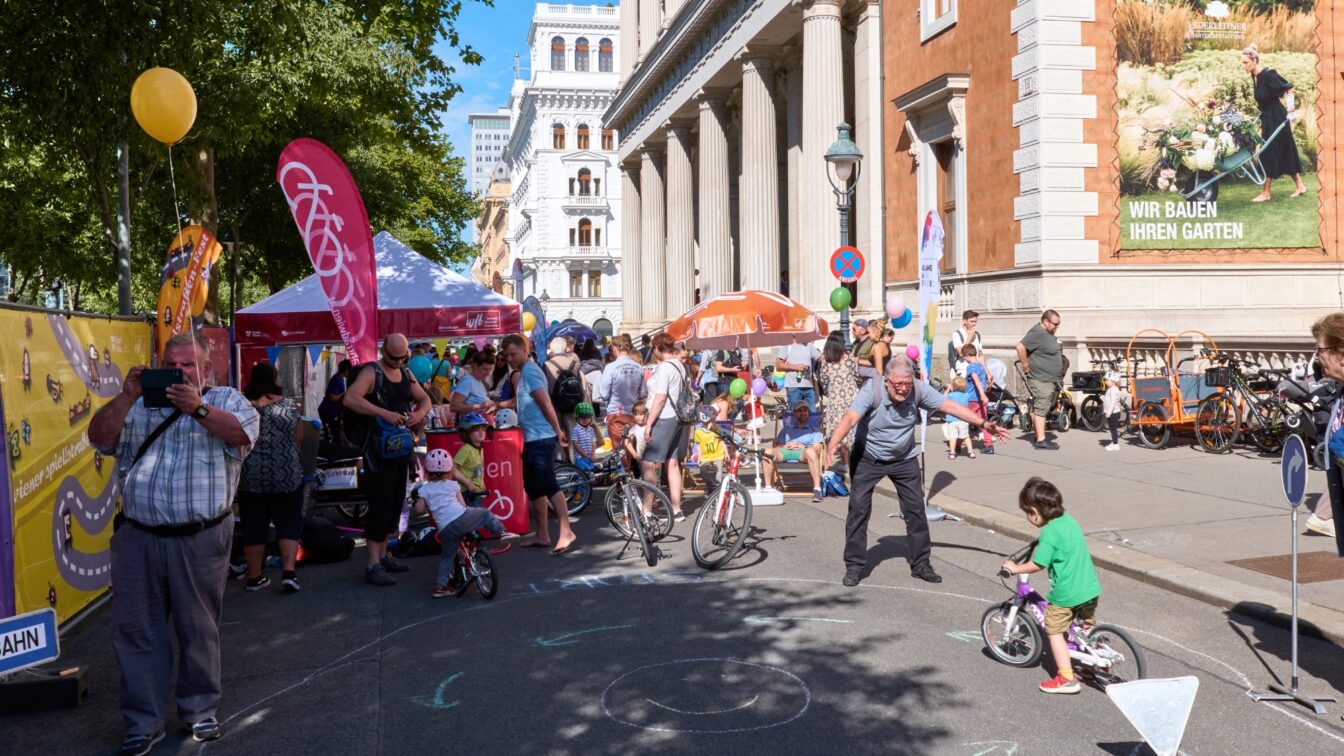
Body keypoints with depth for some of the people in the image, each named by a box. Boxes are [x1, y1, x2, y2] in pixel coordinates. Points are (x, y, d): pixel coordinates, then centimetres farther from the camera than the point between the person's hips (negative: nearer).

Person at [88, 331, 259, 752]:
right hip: (138, 538, 3)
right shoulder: (139, 405, 14)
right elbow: (100, 439, 2)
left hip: (199, 540, -3)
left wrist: (197, 408, -26)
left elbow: (245, 433, -15)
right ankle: (143, 722, 18)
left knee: (198, 629, 9)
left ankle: (201, 710, 25)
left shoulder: (225, 400, 4)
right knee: (137, 631, 7)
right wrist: (126, 397, -11)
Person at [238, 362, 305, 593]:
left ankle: (254, 577, 16)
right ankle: (288, 572, -2)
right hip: (287, 476, 0)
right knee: (289, 523, 10)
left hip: (251, 477, 0)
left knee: (254, 527, 9)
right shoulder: (289, 404, 0)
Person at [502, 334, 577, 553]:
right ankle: (542, 534, 20)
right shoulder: (523, 372, 18)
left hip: (541, 438, -11)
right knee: (534, 487, 13)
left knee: (548, 485, -14)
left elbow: (545, 403, -18)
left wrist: (558, 431, -19)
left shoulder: (530, 371, -13)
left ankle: (566, 532, -15)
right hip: (532, 438, 11)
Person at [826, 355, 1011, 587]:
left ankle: (920, 564, 18)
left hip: (904, 459, 3)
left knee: (916, 509, 3)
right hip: (868, 458, -3)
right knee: (859, 508, -7)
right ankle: (854, 565, 6)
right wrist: (833, 444, -58)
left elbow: (950, 406, -11)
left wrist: (983, 424, -16)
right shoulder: (872, 390, -28)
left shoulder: (919, 389, -18)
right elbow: (850, 417, -41)